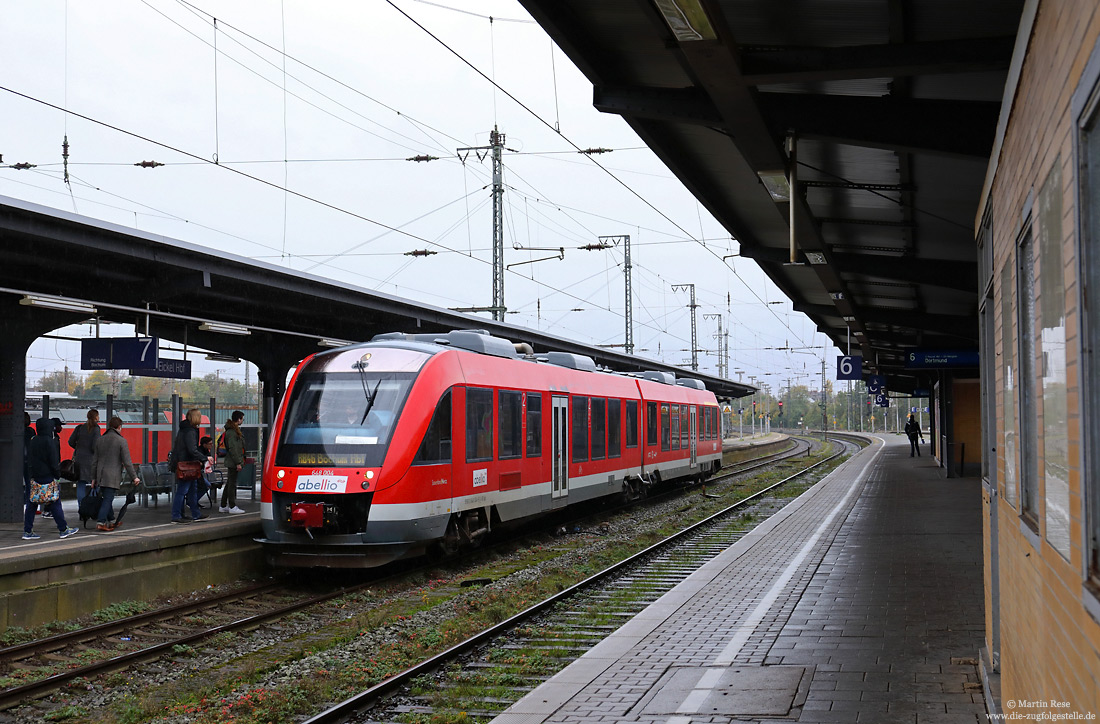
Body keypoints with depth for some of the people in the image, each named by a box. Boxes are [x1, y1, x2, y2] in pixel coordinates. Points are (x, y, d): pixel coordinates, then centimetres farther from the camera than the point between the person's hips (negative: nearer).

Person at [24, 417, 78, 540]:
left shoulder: (33, 440, 9)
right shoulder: (49, 441, -13)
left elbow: (31, 458, 17)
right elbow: (54, 461, -14)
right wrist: (57, 473, -4)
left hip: (34, 476, 7)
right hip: (47, 477, -7)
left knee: (31, 504, 7)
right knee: (54, 503, 0)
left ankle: (27, 531, 6)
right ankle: (63, 530, 5)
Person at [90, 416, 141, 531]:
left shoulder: (100, 440, 11)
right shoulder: (121, 441, -7)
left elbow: (94, 460, 15)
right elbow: (127, 462, -9)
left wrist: (94, 478, 21)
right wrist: (134, 477, -2)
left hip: (100, 475, 6)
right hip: (112, 476, -6)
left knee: (107, 499, 16)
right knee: (108, 499, -5)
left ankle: (111, 521, 25)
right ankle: (101, 523, -11)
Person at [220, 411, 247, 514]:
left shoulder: (235, 430, 16)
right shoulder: (232, 432, -16)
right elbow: (232, 448, -21)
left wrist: (240, 461, 20)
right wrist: (238, 463, -20)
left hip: (232, 462, 10)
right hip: (233, 462, -10)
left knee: (229, 483, 14)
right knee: (232, 483, -4)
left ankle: (223, 506, 19)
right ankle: (232, 507, 1)